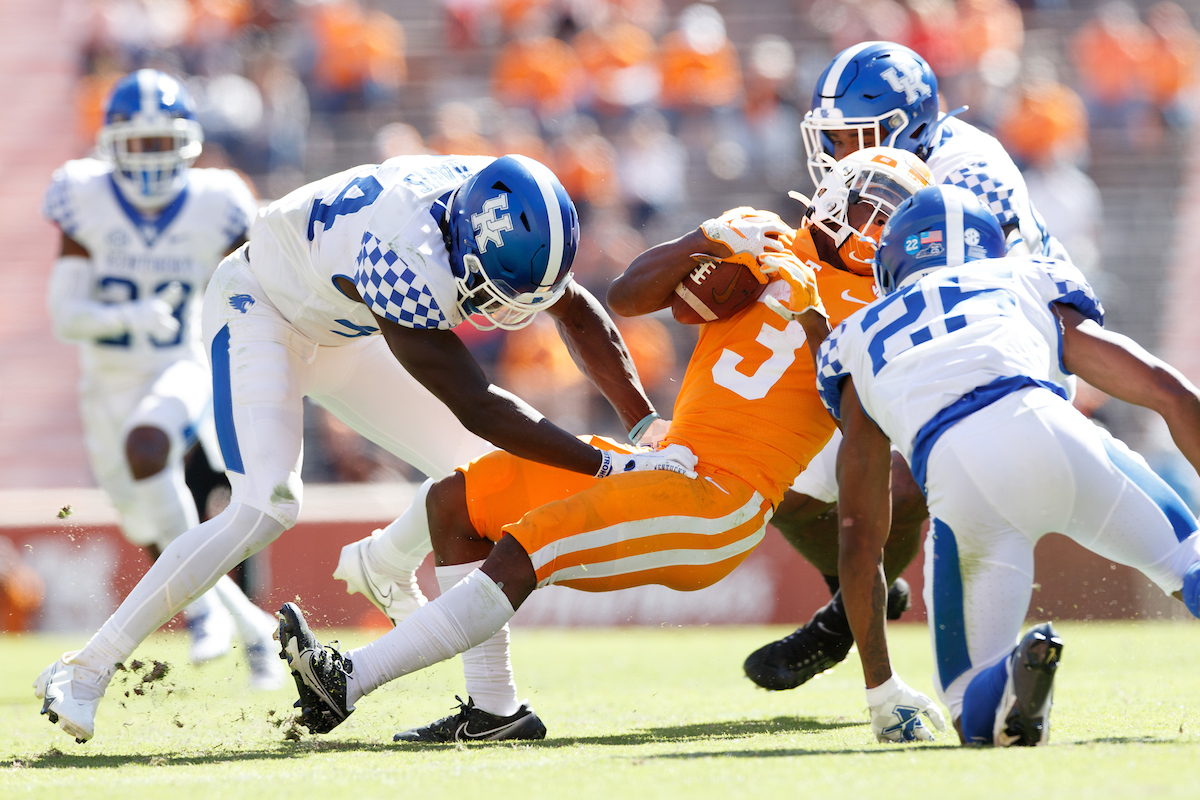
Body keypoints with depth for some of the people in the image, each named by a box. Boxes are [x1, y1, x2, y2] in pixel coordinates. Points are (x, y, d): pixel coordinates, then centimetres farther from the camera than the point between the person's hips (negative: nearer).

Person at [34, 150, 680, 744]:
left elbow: (578, 316, 0)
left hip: (335, 333, 8)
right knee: (265, 509, -25)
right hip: (258, 309, -8)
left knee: (476, 472, 0)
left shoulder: (501, 216, -18)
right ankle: (86, 673, -19)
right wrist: (611, 469, -38)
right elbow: (476, 408, -39)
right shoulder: (408, 260, -42)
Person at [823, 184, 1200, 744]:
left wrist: (881, 690, 41)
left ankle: (1012, 678, -22)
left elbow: (859, 541, 35)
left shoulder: (862, 343, 36)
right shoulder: (1030, 285, 35)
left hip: (953, 479, 1)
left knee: (977, 718, 15)